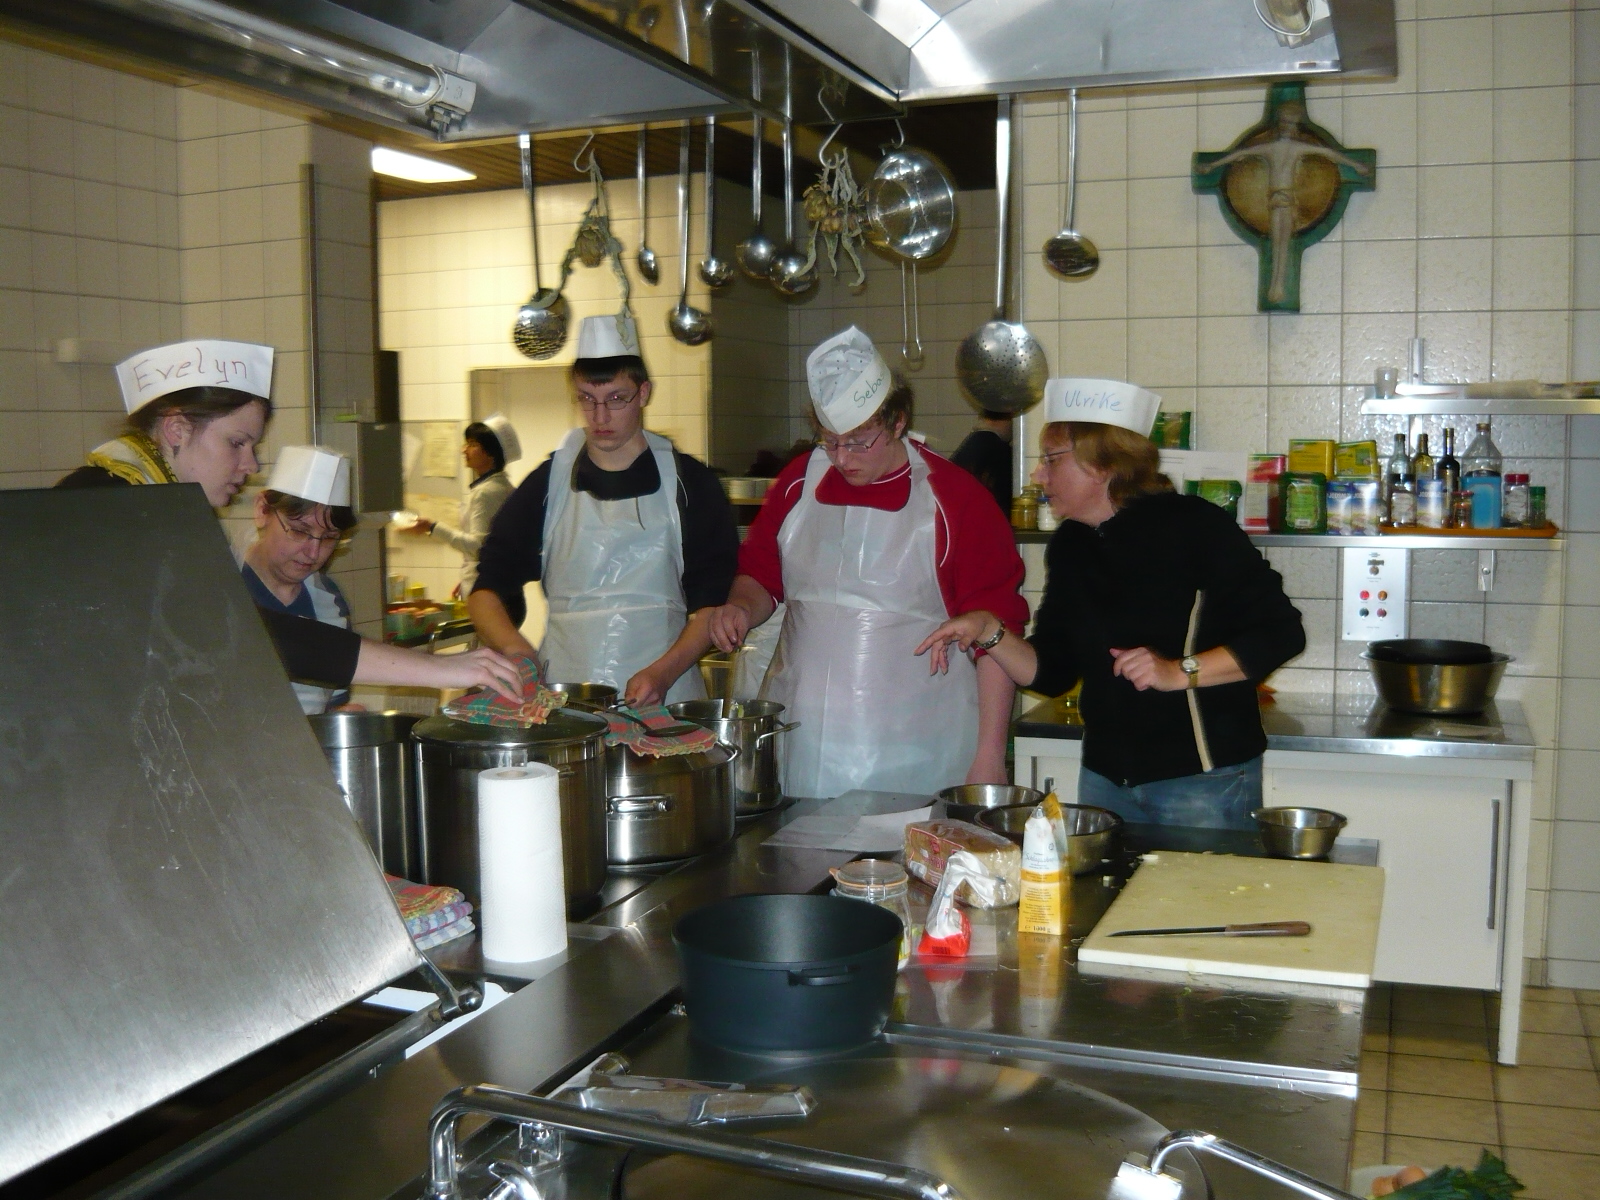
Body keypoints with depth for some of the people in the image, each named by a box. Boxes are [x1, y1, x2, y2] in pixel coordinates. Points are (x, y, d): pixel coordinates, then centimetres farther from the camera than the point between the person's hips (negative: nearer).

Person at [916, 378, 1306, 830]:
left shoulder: (1193, 526, -11)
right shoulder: (1070, 546, 7)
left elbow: (1282, 634, -13)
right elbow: (1050, 673, 9)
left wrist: (1180, 672, -22)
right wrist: (988, 632, -7)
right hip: (1106, 773, 6)